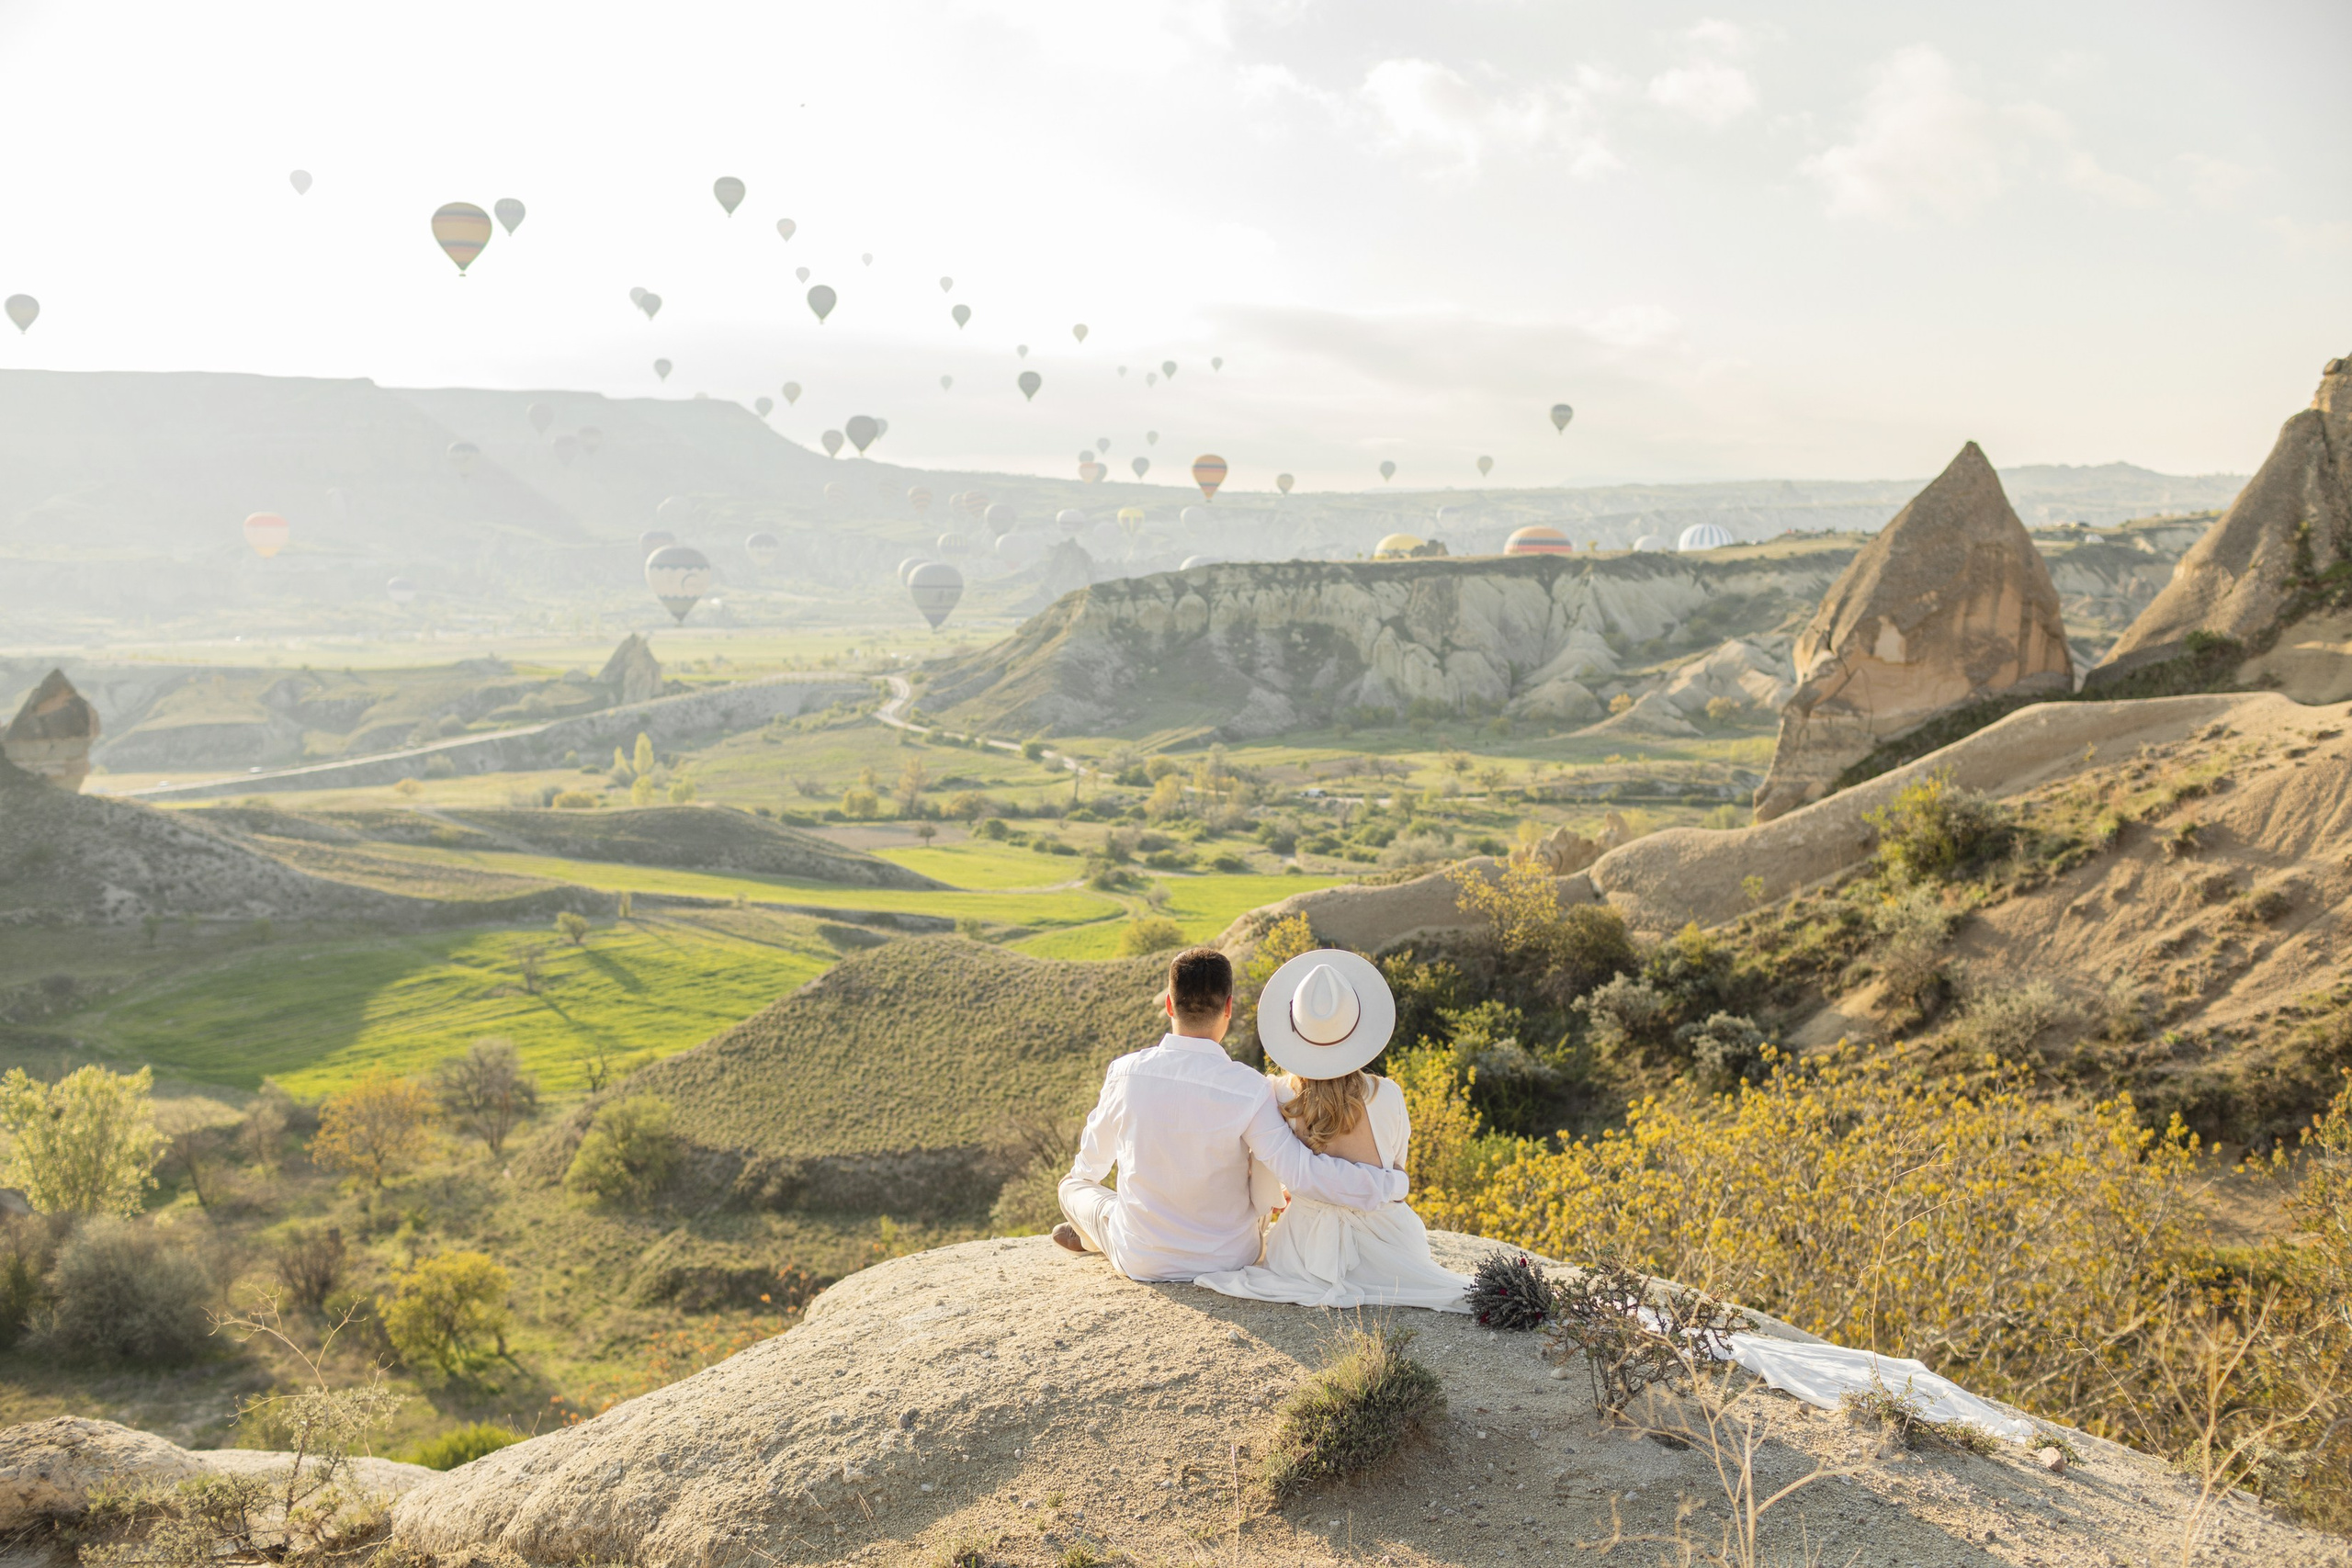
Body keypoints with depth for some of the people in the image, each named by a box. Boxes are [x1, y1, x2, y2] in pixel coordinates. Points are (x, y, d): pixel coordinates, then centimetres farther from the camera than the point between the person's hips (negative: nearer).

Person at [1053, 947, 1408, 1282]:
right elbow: (1300, 1173, -25)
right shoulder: (1249, 1089, -23)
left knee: (1074, 1185, 28)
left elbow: (1094, 1159, 3)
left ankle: (1092, 1238, 59)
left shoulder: (1126, 1072, -16)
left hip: (1140, 1261, 0)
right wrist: (1392, 1183, -14)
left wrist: (1082, 1172, 27)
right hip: (1229, 1259, 0)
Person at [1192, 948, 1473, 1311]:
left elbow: (1263, 1199, -5)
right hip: (1380, 1243, -1)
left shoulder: (1275, 1099, -18)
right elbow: (1394, 1170, 1)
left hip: (1303, 1249, 1)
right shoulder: (1387, 1097, -19)